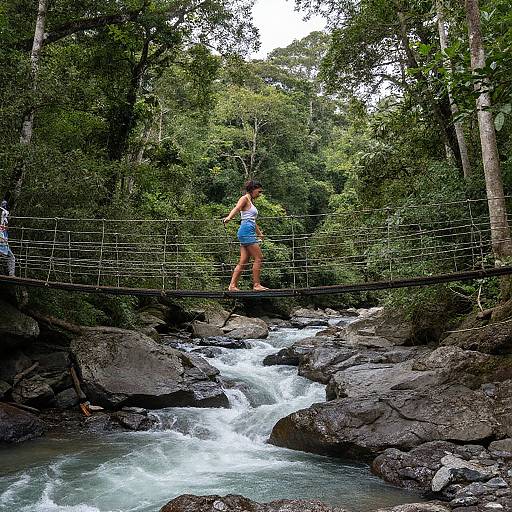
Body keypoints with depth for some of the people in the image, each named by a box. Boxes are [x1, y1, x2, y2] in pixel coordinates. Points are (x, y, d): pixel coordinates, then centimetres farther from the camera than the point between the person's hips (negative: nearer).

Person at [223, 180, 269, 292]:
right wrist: (229, 217, -41)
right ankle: (256, 285, -6)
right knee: (258, 258, -8)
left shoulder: (251, 201, 25)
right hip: (246, 231, -9)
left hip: (249, 233, 9)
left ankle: (232, 285, 0)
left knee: (243, 262, 3)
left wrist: (259, 233, 43)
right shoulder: (245, 198, -2)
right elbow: (236, 209, -21)